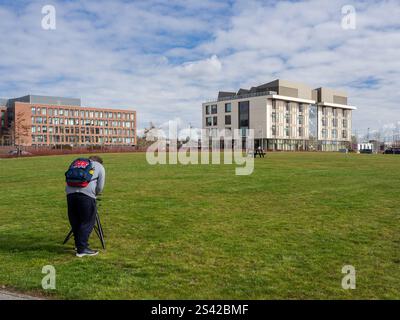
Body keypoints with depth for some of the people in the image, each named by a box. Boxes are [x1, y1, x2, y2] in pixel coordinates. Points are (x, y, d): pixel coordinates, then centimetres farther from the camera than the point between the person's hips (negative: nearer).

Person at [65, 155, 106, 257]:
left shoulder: (76, 162, 31)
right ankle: (82, 249, 1)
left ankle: (78, 245, 25)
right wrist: (95, 194, 29)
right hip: (86, 194, -4)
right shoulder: (99, 166, 20)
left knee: (75, 222, 15)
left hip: (70, 193, 5)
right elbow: (100, 187, 10)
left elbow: (69, 179, 23)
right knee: (87, 222, 3)